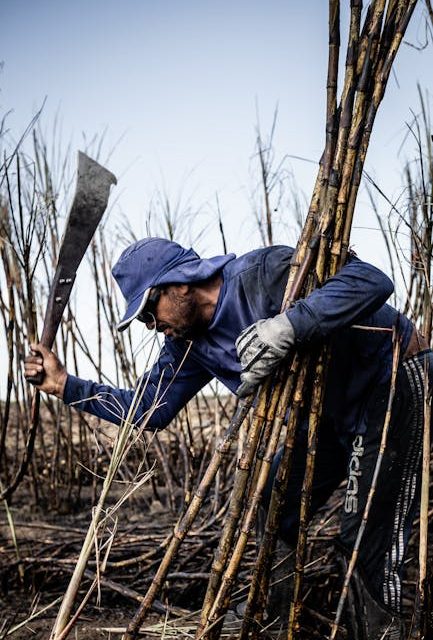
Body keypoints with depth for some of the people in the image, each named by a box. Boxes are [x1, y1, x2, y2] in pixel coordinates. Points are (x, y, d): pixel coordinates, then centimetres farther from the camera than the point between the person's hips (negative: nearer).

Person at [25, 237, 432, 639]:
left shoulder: (263, 273, -26)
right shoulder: (189, 343, -1)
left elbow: (373, 280, -35)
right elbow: (150, 411, 6)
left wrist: (289, 326, -47)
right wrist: (66, 386, 1)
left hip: (392, 384, -8)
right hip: (331, 410, 8)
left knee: (366, 535, -11)